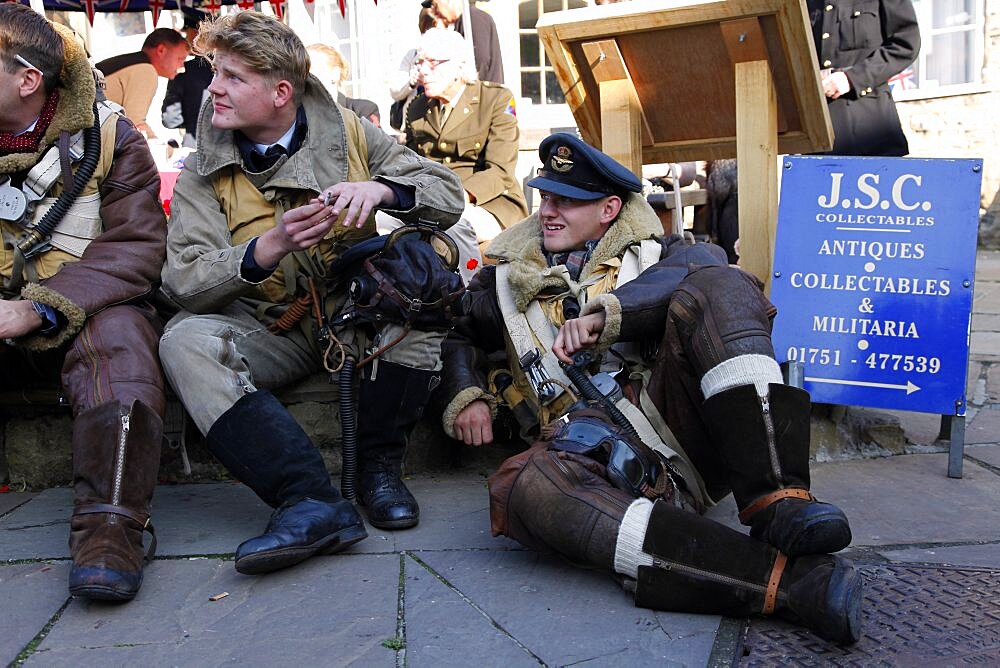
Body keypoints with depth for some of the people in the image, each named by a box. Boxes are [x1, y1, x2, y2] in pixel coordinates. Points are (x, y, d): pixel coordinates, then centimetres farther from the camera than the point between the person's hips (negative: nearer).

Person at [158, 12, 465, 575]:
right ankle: (312, 500, -37)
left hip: (358, 314, 0)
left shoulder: (347, 134, 0)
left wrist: (381, 189, -26)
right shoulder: (206, 171, 1)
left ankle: (379, 464, -20)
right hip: (272, 333, 1)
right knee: (186, 341, -28)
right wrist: (269, 246, -27)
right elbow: (183, 282, -10)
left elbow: (451, 196, -4)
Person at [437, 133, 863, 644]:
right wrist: (466, 396, 7)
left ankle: (774, 499, -34)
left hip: (674, 420, 0)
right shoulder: (508, 280, 27)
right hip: (589, 446, 1)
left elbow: (706, 267, -3)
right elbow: (459, 335, 29)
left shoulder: (652, 254, 19)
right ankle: (783, 578, -43)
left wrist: (604, 313, -17)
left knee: (715, 285, -21)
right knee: (524, 488, -35)